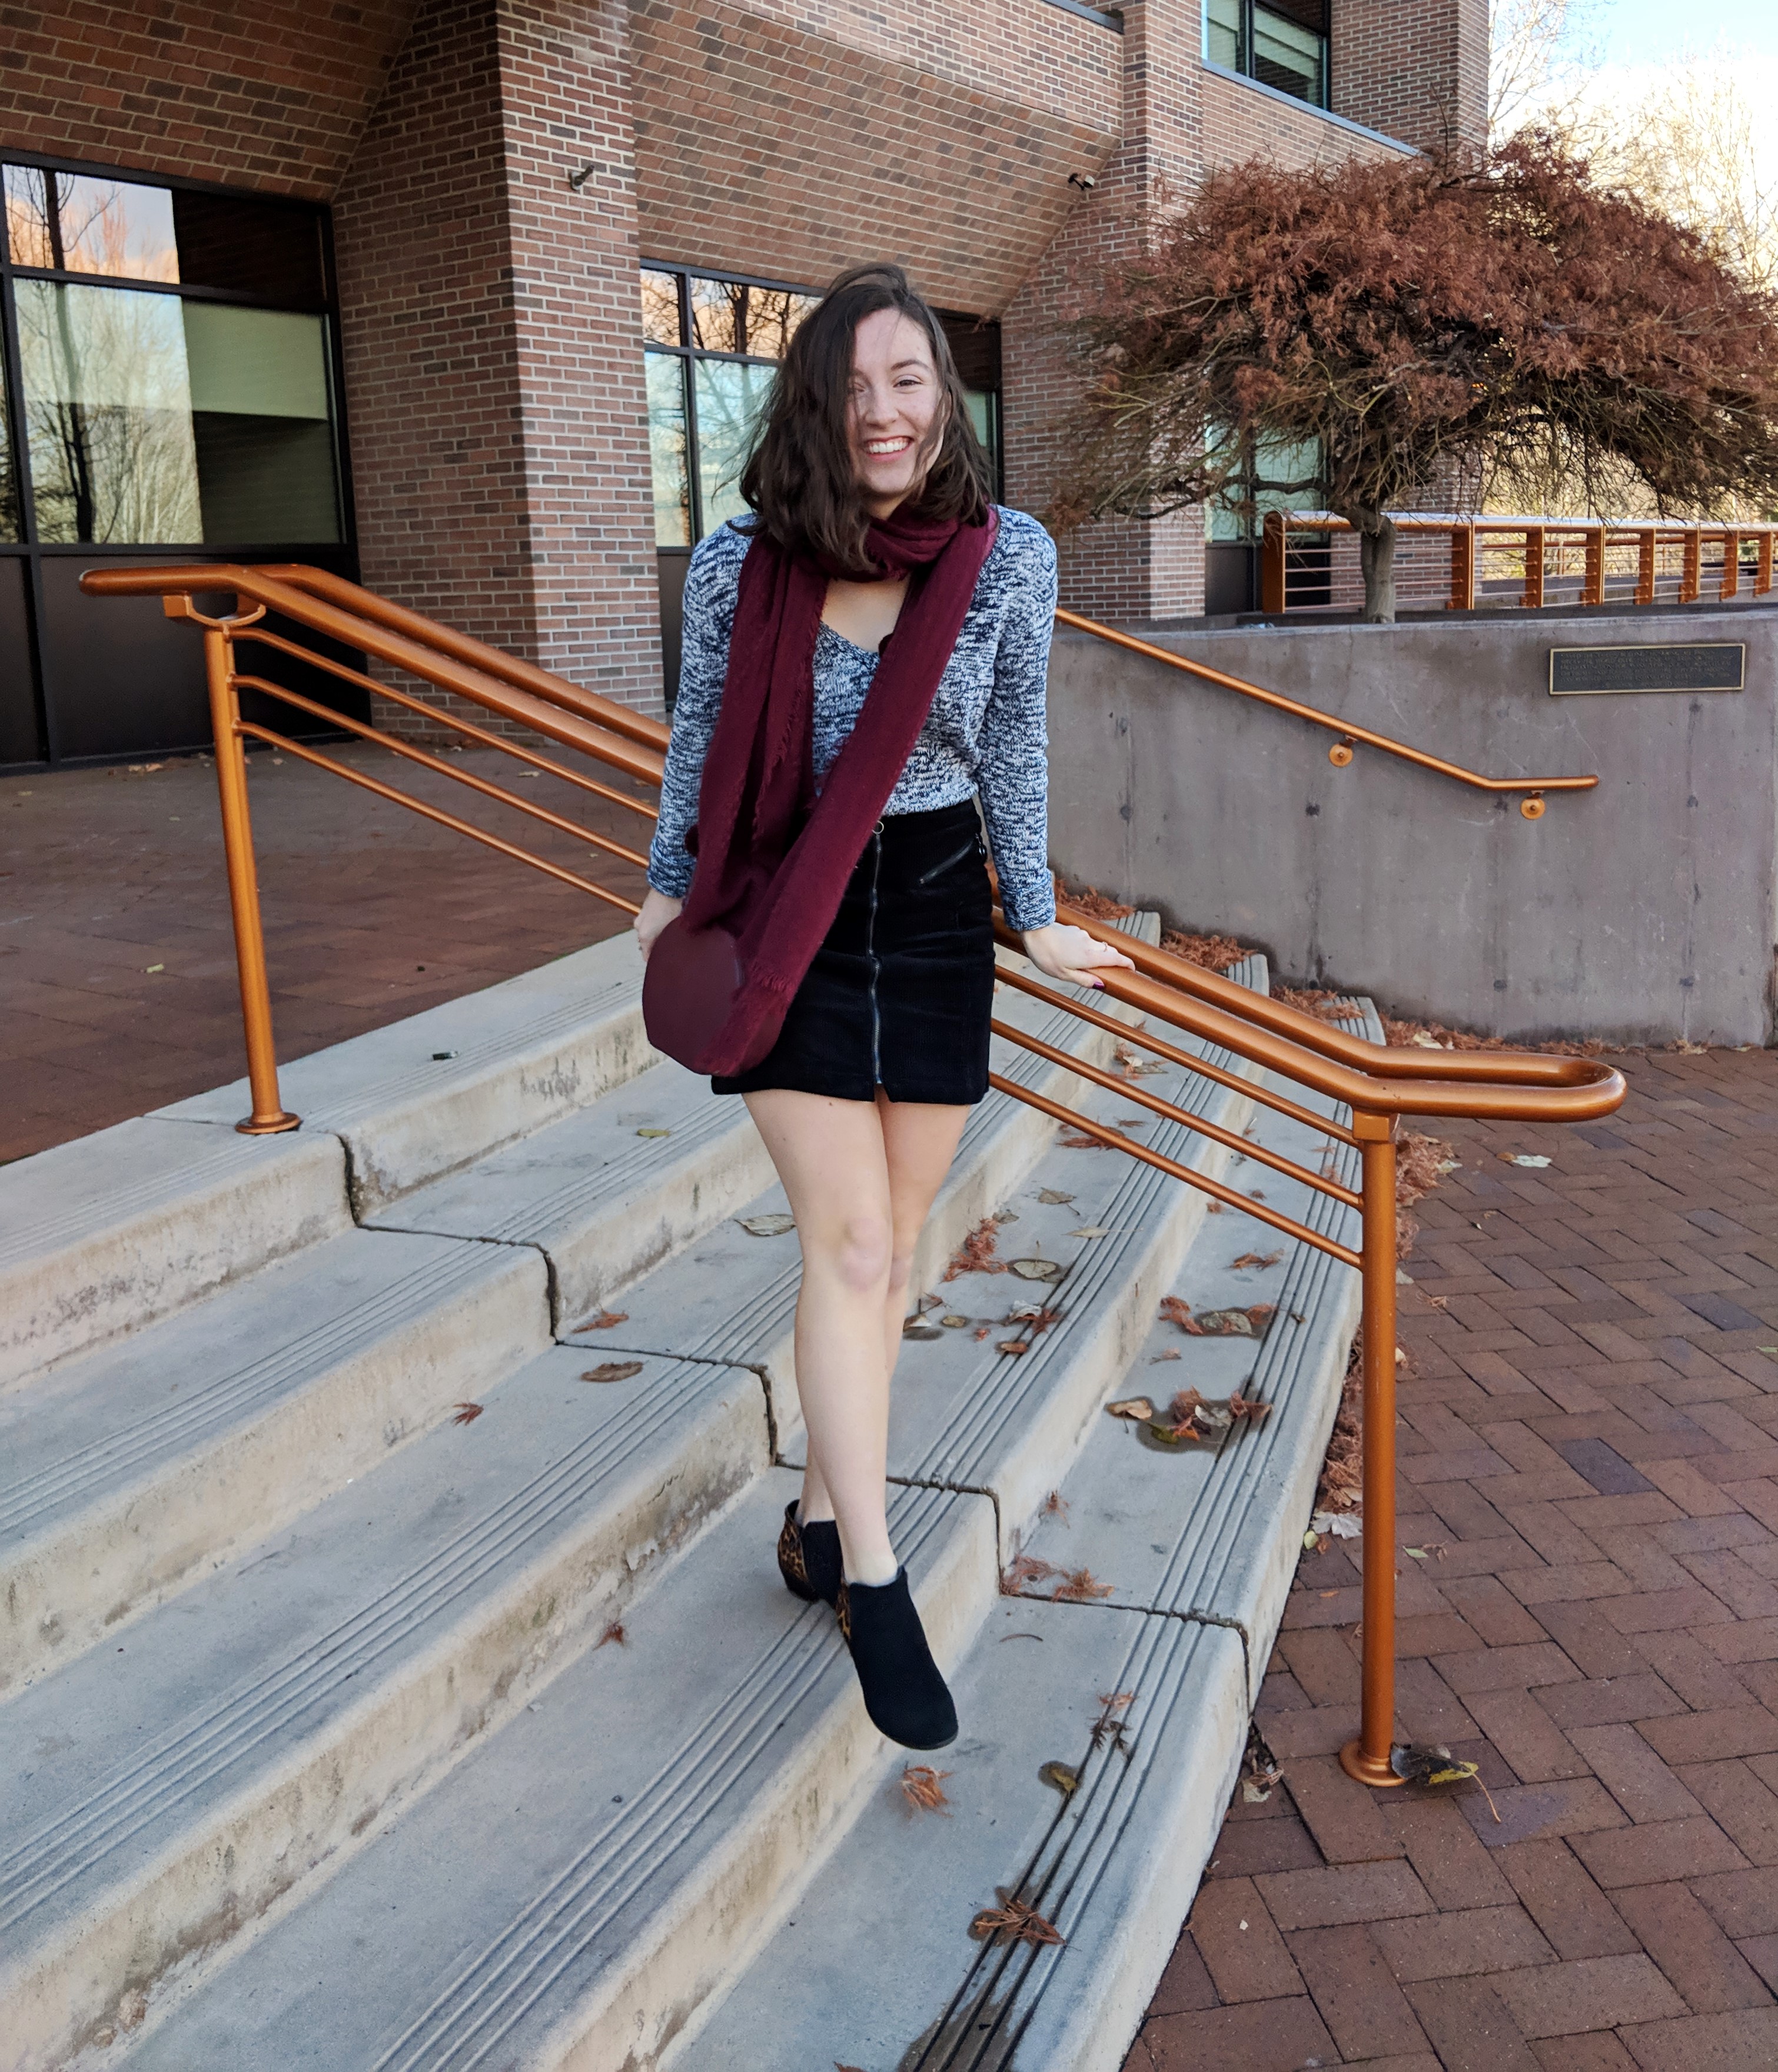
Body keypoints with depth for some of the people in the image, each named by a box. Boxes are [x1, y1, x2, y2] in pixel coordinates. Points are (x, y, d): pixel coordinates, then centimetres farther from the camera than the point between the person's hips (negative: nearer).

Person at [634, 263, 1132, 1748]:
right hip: (789, 922, -2)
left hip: (934, 917, 2)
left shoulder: (1008, 559, -7)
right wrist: (670, 890, 15)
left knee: (883, 1249, 10)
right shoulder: (738, 565, -9)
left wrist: (1037, 918, 11)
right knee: (851, 1244, -7)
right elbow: (704, 737, 6)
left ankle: (822, 1518, 29)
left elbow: (1012, 750, 4)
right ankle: (877, 1584, 3)